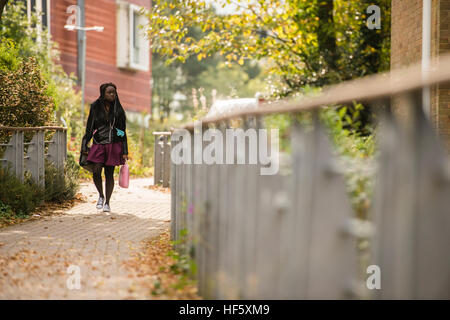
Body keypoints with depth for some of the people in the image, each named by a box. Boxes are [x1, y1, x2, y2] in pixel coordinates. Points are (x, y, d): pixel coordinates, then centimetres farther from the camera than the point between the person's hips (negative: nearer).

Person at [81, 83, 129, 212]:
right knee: (96, 172, -12)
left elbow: (123, 131, 6)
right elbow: (89, 128, 7)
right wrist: (84, 146, 2)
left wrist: (125, 151, 1)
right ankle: (101, 195, 13)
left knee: (109, 174, 1)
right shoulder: (95, 107, 3)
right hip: (98, 144, 0)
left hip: (114, 145, 0)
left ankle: (107, 202, 12)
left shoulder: (118, 110, 3)